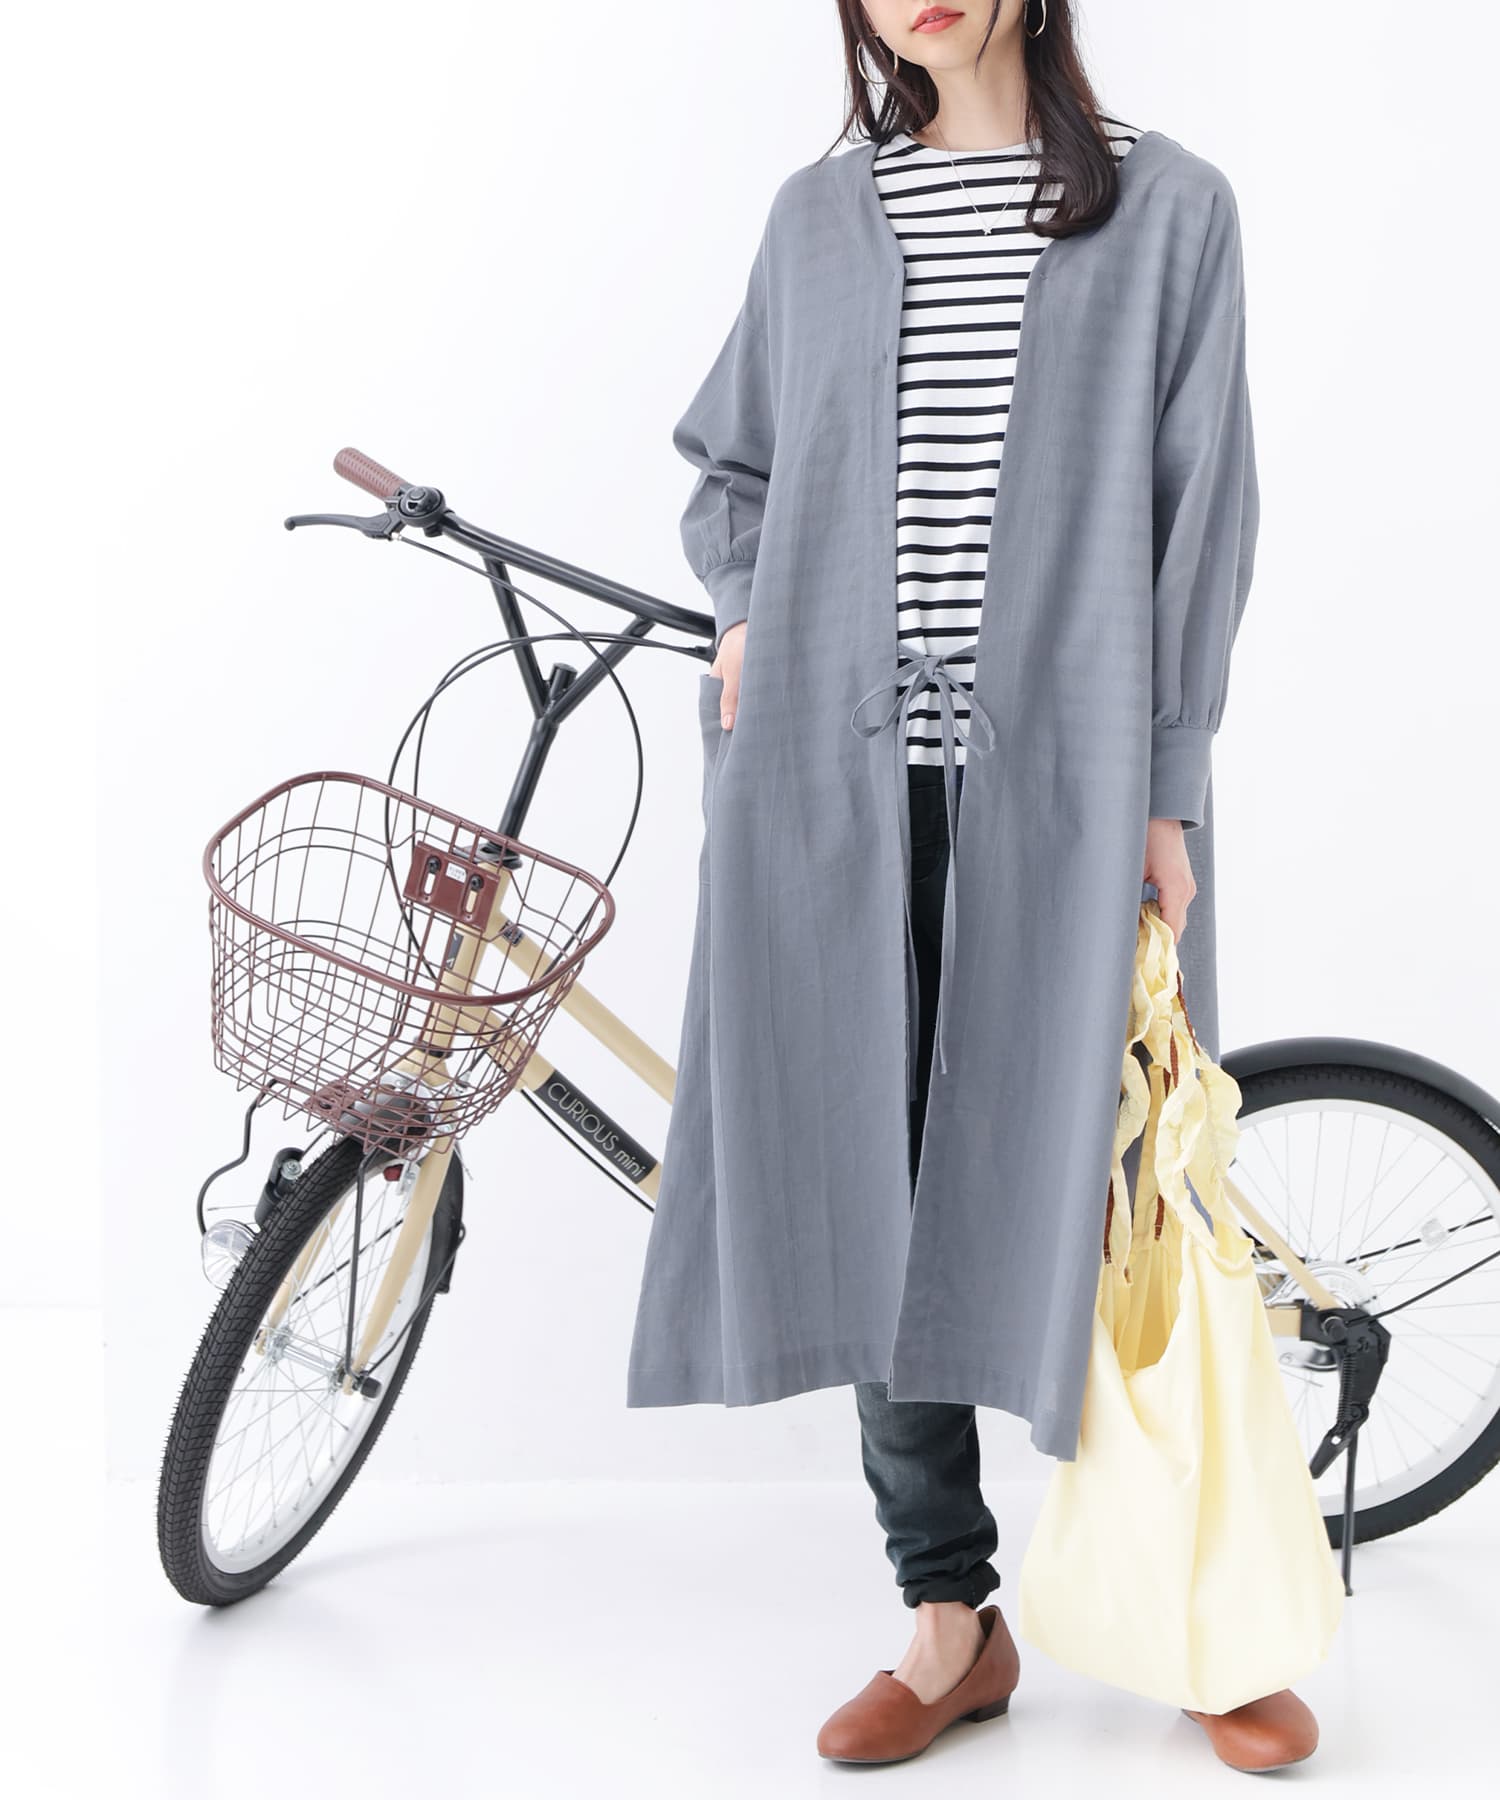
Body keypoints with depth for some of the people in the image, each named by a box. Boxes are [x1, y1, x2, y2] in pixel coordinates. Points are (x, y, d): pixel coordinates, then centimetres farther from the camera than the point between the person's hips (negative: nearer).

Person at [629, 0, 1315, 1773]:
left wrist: (1166, 791, -7)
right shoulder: (817, 213, 12)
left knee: (1093, 1187, 0)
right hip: (842, 775, 3)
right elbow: (727, 467, 23)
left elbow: (1201, 514, 0)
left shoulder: (1168, 205, 4)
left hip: (1064, 775, -3)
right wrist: (752, 611, 3)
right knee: (871, 1189, 4)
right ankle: (950, 1620, 18)